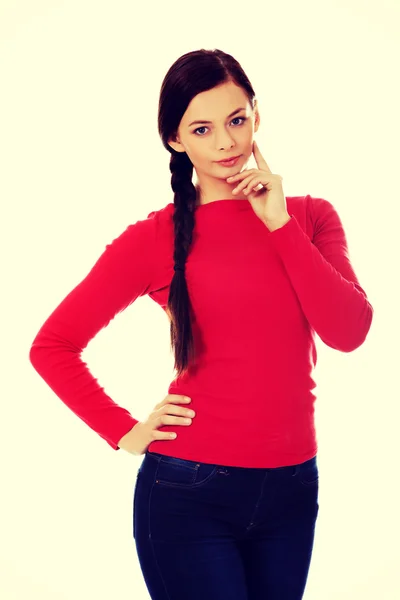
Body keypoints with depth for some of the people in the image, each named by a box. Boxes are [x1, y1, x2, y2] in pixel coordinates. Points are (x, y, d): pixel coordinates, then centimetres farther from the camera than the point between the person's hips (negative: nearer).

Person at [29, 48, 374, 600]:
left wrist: (280, 223, -10)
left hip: (292, 490, 4)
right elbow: (51, 346, -4)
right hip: (189, 492, -4)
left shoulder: (309, 218, 5)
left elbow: (349, 332, -10)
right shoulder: (157, 237, -5)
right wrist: (125, 432, -7)